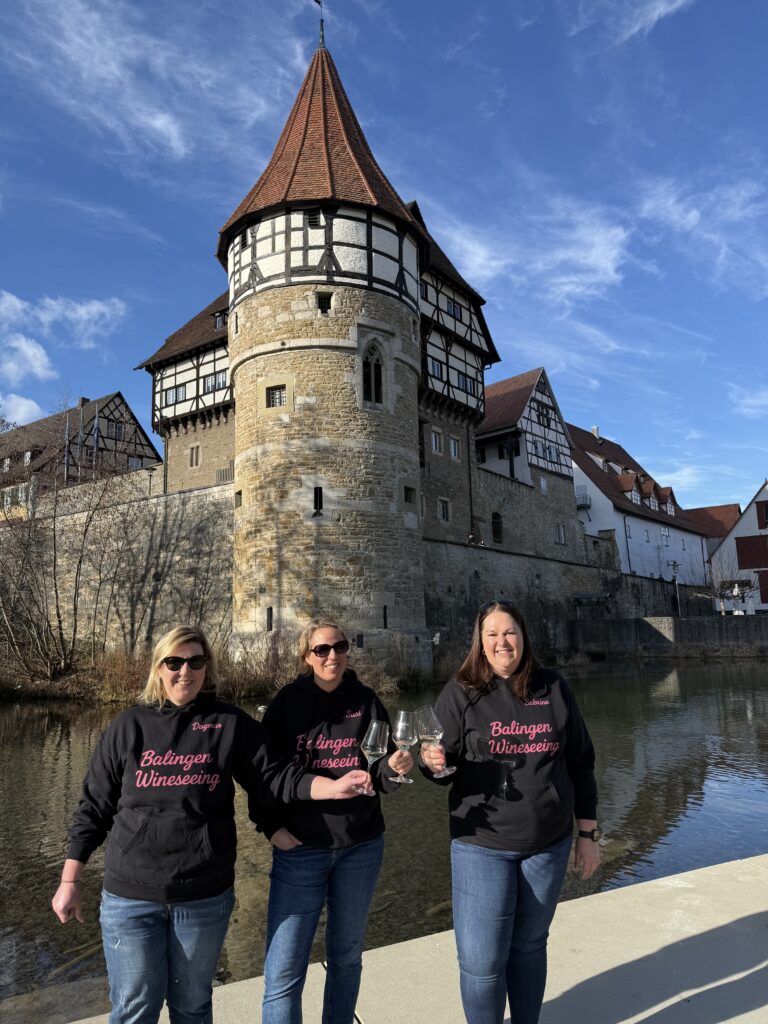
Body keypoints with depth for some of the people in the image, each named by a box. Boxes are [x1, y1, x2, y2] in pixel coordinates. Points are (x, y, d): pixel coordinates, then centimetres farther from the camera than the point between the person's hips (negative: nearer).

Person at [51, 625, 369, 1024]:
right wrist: (69, 882, 4)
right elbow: (93, 808, 3)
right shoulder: (128, 726, -1)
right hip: (130, 895, 0)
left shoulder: (232, 724, -3)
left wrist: (334, 787, -21)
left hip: (205, 895, 0)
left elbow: (273, 777, -7)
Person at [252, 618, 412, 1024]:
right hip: (299, 848, -2)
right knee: (283, 971, -1)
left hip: (360, 849, 2)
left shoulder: (366, 702, -1)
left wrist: (395, 767, -22)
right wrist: (272, 826, -10)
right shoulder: (288, 702, -5)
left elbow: (381, 777, -1)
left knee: (346, 956, 18)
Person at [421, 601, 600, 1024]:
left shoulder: (553, 688, 0)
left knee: (530, 944, 18)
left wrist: (588, 832, 7)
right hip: (483, 845, -2)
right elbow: (447, 766, -5)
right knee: (481, 959, -1)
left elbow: (580, 763, 7)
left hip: (549, 844, 3)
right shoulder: (460, 692, -7)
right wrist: (433, 762, -29)